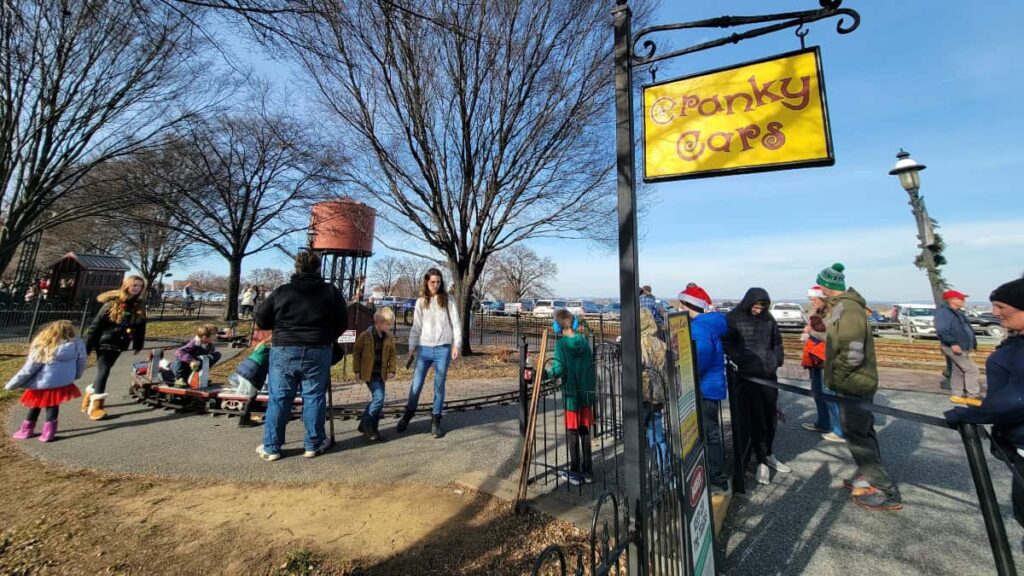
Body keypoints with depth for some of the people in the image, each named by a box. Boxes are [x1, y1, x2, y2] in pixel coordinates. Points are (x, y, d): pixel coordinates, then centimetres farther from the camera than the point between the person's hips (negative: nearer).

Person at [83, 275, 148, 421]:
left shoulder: (140, 306, 2)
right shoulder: (112, 303, -11)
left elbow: (141, 327, 8)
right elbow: (95, 325, -8)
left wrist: (138, 344, 8)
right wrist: (87, 346, -9)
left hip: (119, 345, 4)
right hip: (104, 343, -4)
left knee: (103, 372, 12)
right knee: (103, 372, -7)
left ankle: (91, 393, 36)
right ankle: (96, 405, 1)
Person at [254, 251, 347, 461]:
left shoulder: (281, 291, -1)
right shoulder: (332, 292, -1)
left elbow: (261, 320, 4)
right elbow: (342, 323, 4)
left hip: (284, 351, 1)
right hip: (318, 353, 0)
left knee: (278, 399, 10)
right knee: (314, 398, 8)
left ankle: (271, 447, 20)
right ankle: (314, 444, 19)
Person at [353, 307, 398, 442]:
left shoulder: (389, 338, 3)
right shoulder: (365, 335, -9)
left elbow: (392, 355, 9)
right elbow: (356, 352, -2)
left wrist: (392, 370, 0)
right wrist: (357, 371, -3)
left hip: (381, 374, 5)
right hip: (369, 373, -5)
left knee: (377, 400, 10)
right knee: (379, 398, -14)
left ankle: (373, 429, 24)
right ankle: (365, 426, 3)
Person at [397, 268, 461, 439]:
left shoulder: (447, 301, 3)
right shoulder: (421, 302, 7)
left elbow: (456, 324, 1)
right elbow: (416, 327, 8)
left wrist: (456, 345, -7)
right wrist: (412, 348, 3)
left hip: (443, 349, -1)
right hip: (424, 349, 1)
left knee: (439, 386, 5)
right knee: (416, 384, 4)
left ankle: (436, 420, 18)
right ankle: (408, 413, 28)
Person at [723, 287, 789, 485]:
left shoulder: (768, 318, 7)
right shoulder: (733, 318, -9)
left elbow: (777, 341, 19)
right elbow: (726, 344, -8)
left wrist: (778, 359, 7)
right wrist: (742, 361, -15)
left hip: (769, 374, 5)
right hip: (748, 376, -5)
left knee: (770, 416, 15)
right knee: (755, 418, 1)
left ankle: (768, 454, 33)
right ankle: (761, 461, 15)